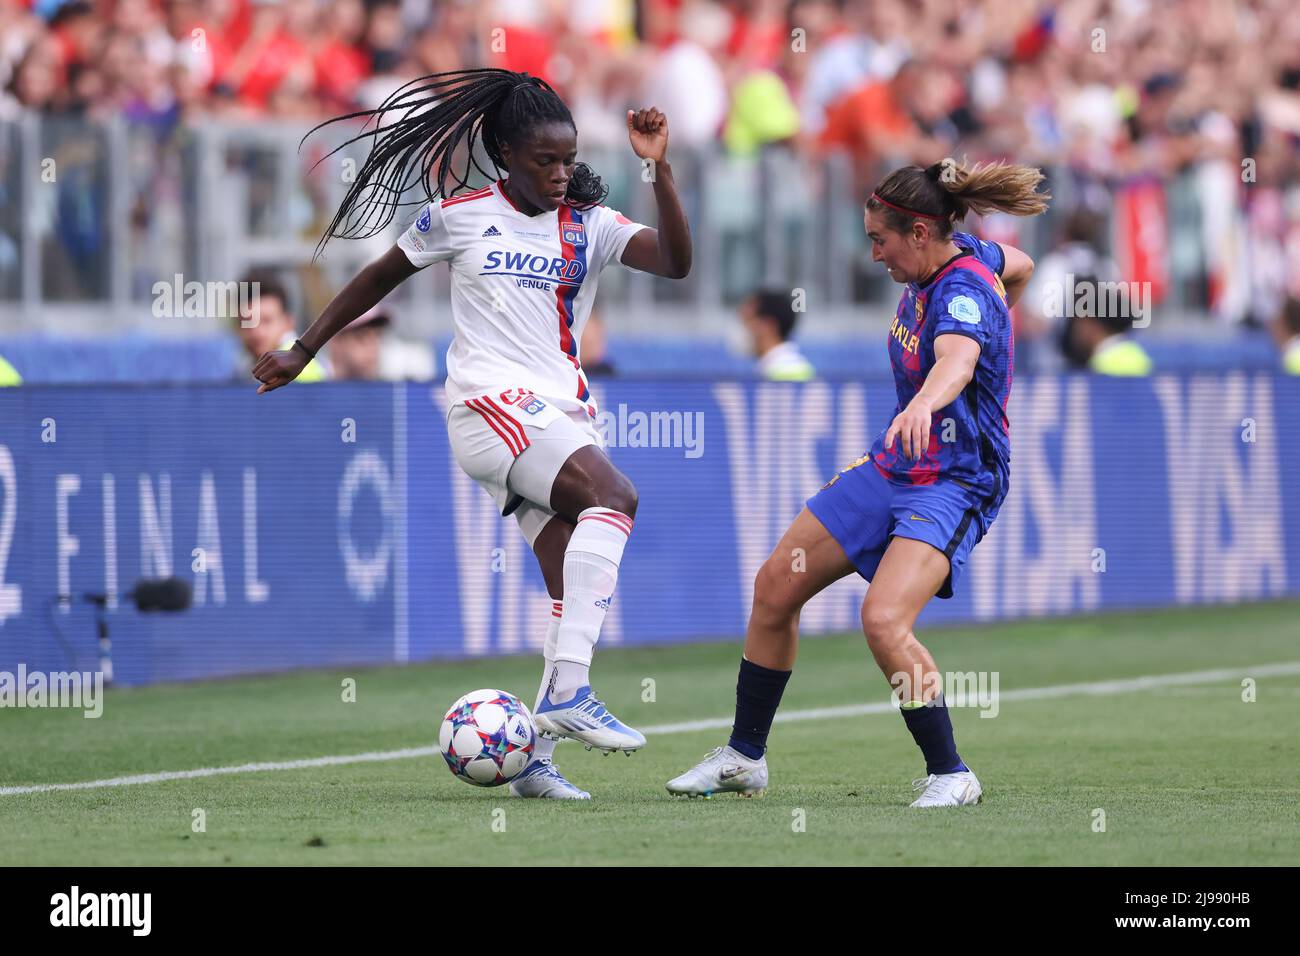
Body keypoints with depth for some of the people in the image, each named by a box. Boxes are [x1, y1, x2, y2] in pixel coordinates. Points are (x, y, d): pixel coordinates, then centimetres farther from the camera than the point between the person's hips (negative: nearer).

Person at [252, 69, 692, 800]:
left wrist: (660, 168, -16)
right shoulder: (462, 214, 4)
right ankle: (569, 690, -35)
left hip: (563, 416, 5)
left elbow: (676, 262, -7)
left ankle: (536, 757, 0)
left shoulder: (589, 225, 9)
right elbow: (379, 278, 17)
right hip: (490, 403, -5)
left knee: (580, 591, -4)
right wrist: (304, 351, 20)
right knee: (614, 494, -29)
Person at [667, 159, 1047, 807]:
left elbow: (957, 362, -49)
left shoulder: (962, 291, -25)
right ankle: (744, 757, 23)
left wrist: (923, 404, -69)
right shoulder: (953, 257, 1)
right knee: (775, 586, 7)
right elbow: (1019, 266, 23)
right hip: (892, 469, 10)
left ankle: (950, 776, -12)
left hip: (955, 485, -10)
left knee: (883, 620, -29)